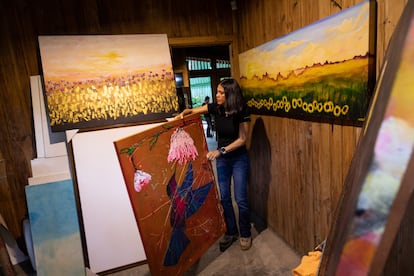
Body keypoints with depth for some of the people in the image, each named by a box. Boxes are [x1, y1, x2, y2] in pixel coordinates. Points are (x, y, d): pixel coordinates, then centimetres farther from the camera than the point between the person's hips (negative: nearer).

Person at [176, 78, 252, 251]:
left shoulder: (242, 112, -17)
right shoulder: (215, 108, -7)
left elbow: (242, 139, -15)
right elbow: (193, 111, 4)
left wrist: (221, 150, -23)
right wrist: (183, 114, -18)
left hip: (239, 159, -4)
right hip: (222, 159, 4)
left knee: (240, 199, 1)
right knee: (224, 198, 9)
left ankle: (245, 234, 23)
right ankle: (231, 232, 28)